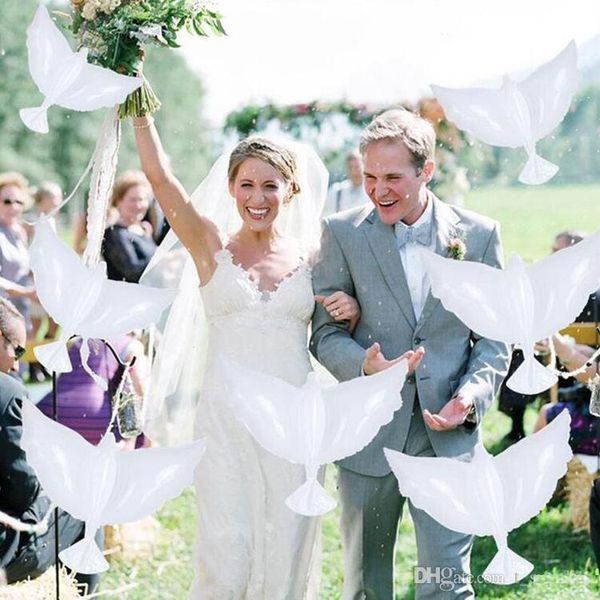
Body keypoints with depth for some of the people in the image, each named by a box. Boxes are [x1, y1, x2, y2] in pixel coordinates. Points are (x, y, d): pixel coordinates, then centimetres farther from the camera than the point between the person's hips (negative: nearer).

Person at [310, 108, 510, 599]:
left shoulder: (479, 235, 2)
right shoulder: (343, 233, 0)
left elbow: (494, 337, 6)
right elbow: (325, 333, 1)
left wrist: (473, 393, -12)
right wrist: (363, 363, -19)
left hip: (447, 434, 0)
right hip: (367, 436, 1)